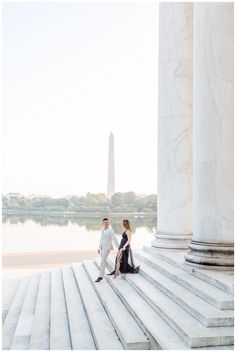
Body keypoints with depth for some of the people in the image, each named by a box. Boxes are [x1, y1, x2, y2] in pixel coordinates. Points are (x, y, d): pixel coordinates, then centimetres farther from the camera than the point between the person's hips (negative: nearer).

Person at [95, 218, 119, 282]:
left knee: (102, 262, -13)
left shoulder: (111, 230, -13)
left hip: (107, 248, -9)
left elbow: (115, 239, -15)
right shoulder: (103, 231, 12)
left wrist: (119, 248, -15)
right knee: (104, 261, 16)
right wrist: (99, 248, 21)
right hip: (102, 248, 9)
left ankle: (100, 276, -12)